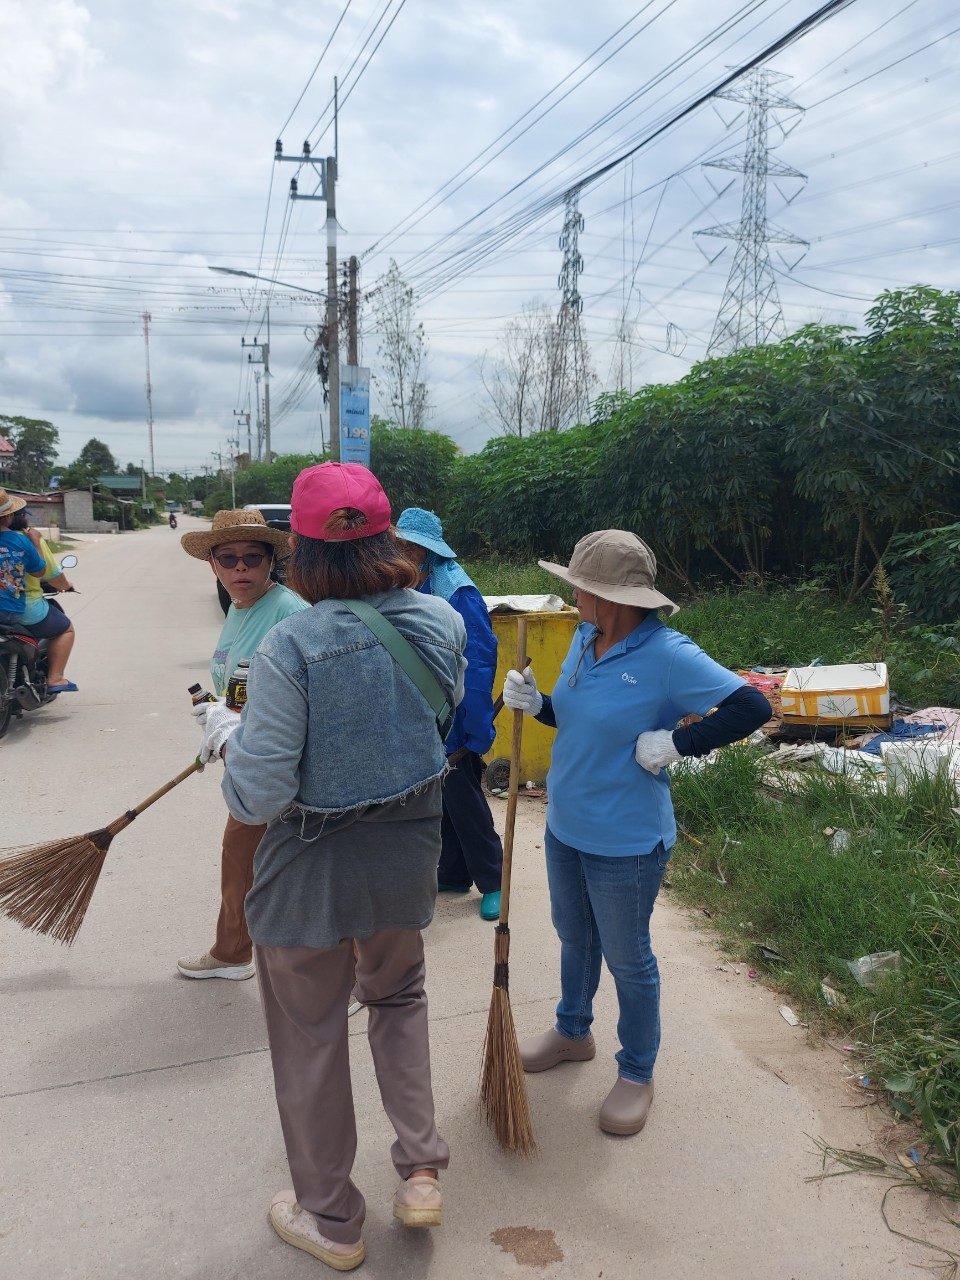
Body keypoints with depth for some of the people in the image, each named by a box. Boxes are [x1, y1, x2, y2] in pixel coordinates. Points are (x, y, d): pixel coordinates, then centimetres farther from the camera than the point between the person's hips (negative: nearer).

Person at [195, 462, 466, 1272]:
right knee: (399, 994, 31)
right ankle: (421, 1169, 30)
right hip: (408, 849, 4)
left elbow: (259, 798, -22)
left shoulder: (290, 648, -25)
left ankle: (331, 1219, 37)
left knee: (310, 1036, 18)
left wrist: (225, 736, -4)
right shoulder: (442, 622, -11)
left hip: (310, 867, -4)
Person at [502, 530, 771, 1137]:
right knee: (575, 939, 26)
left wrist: (676, 742, -26)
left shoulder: (667, 655, -24)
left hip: (626, 842, -7)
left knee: (628, 958, 12)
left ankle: (637, 1073, 35)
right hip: (565, 826, 7)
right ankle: (573, 1032, 50)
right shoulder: (585, 638, -1)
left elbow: (752, 707, -27)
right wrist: (533, 702, -7)